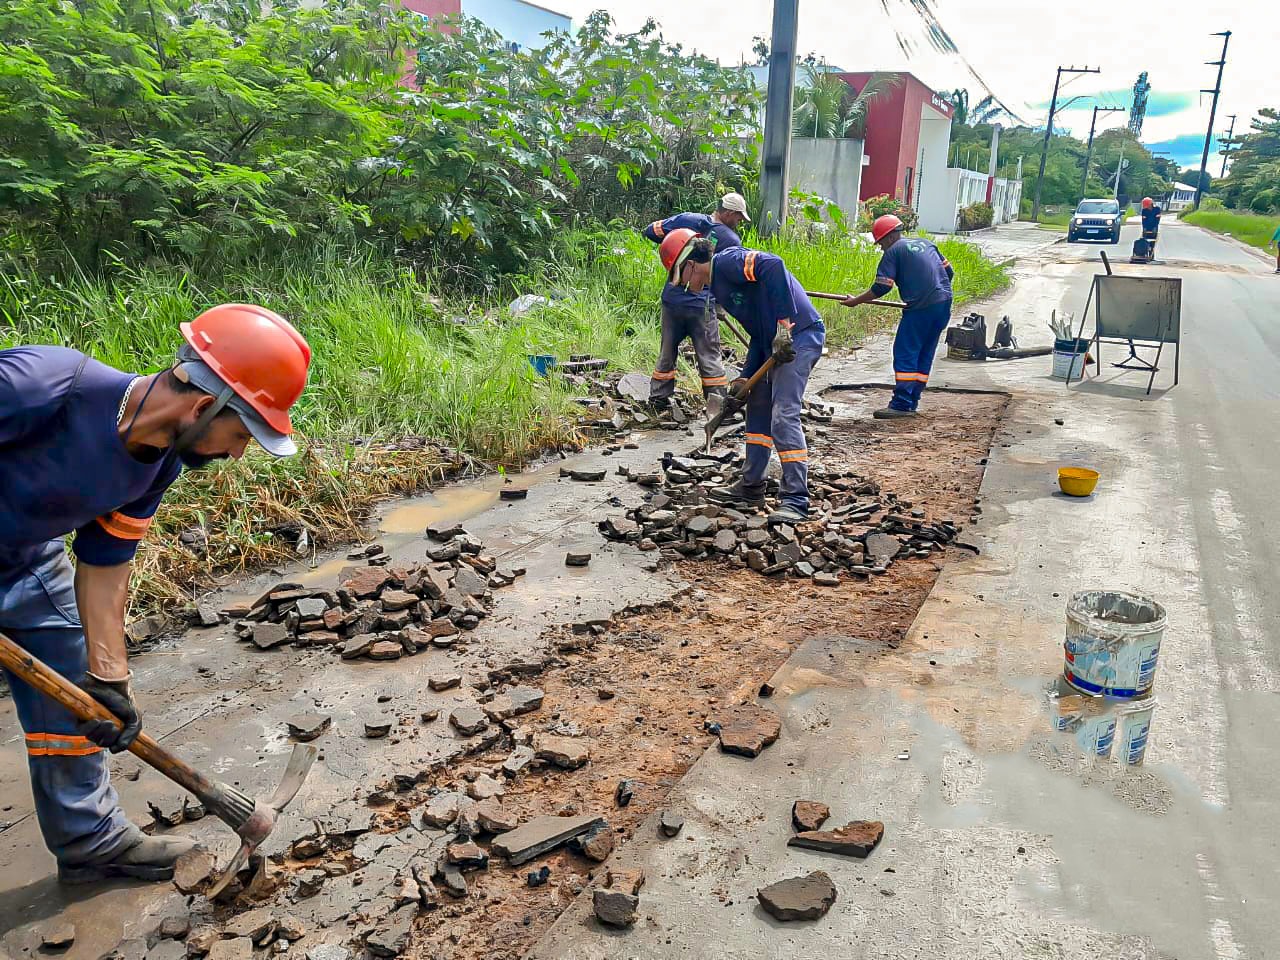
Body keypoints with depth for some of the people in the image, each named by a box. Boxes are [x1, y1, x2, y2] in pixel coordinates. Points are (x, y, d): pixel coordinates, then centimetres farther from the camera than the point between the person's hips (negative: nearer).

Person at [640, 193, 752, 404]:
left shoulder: (686, 220, 1)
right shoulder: (732, 241, -5)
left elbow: (650, 231, 4)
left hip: (672, 299, 4)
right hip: (702, 306, -4)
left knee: (667, 353, 16)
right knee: (710, 357, 5)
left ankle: (658, 397, 24)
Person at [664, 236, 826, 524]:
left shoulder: (726, 261, -9)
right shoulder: (718, 285, 21)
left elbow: (773, 265, -27)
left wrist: (783, 325, -28)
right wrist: (745, 377, 13)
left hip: (799, 335, -11)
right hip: (777, 342, 11)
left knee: (783, 416, -15)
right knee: (757, 409, 18)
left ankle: (796, 500, -9)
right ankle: (751, 487, 28)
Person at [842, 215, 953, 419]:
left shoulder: (894, 251, -2)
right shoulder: (925, 243, 19)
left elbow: (881, 287, -8)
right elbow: (948, 271, 19)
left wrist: (856, 301, 1)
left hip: (921, 308, -8)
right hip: (944, 304, 8)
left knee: (905, 354, -4)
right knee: (924, 355, 12)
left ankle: (902, 404, -8)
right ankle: (912, 401, 16)